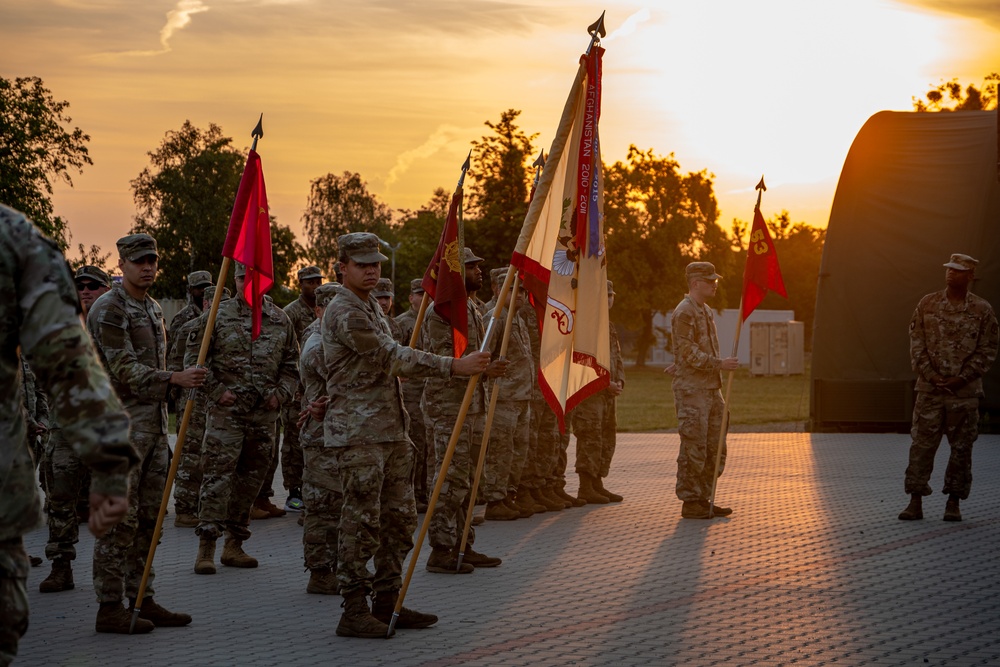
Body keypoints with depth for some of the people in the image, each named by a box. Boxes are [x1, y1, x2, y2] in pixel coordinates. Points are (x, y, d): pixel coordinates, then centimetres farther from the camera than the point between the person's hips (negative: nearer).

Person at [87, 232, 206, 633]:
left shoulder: (153, 309, 17)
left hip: (153, 425, 9)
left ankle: (142, 601, 16)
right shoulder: (108, 310, -11)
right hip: (122, 424, -9)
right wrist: (175, 379, -28)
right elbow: (125, 371, -18)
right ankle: (109, 608, -1)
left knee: (149, 517, 10)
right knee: (120, 518, -7)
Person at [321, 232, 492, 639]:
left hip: (390, 429, 10)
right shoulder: (344, 312, -14)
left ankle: (387, 602, 18)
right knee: (362, 521, -8)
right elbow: (393, 357, -18)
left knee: (399, 518, 10)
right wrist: (454, 366, -18)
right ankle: (354, 611, -3)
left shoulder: (372, 307, 18)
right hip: (359, 432, -10)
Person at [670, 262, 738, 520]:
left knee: (715, 449, 10)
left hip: (711, 390, 9)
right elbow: (688, 354, -19)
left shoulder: (706, 312, 18)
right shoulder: (684, 313, -12)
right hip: (692, 391, -9)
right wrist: (720, 363, -19)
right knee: (693, 450, -6)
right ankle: (690, 503, 0)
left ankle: (703, 500, 17)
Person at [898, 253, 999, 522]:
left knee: (961, 447, 4)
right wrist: (932, 377, -8)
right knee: (922, 445, -1)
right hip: (930, 389, 1)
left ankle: (954, 504, 14)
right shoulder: (927, 304, 4)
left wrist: (961, 379, -11)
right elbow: (917, 345, 3)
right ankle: (915, 502, 4)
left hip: (965, 390, -1)